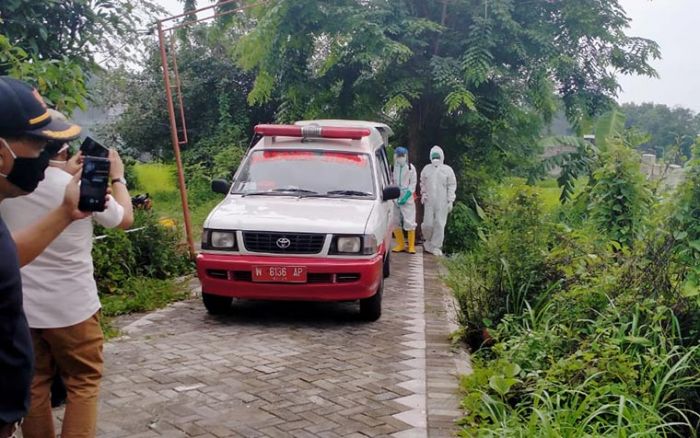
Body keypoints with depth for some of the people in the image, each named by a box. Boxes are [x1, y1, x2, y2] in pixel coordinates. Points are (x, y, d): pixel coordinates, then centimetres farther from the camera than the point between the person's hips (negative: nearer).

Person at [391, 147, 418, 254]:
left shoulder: (411, 168, 0)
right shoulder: (393, 168, 5)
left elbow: (413, 183, -1)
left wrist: (406, 196, -12)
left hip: (407, 198, -3)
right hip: (395, 198, 3)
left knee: (409, 222, -7)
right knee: (395, 222, 5)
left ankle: (411, 246, 1)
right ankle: (400, 245, 17)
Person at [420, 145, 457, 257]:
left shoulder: (447, 170, 3)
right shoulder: (426, 169, 10)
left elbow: (452, 186, 3)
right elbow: (423, 183, 21)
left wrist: (450, 201, -3)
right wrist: (423, 194, 6)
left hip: (442, 202, -1)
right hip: (429, 202, 1)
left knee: (439, 224, -2)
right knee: (428, 223, -4)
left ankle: (436, 246, 7)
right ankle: (427, 240, 23)